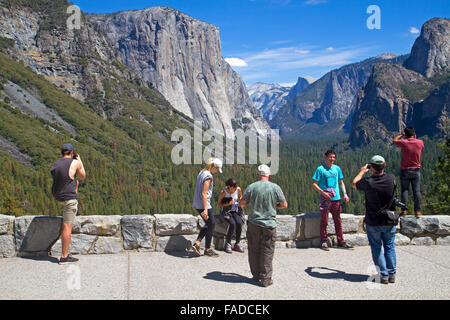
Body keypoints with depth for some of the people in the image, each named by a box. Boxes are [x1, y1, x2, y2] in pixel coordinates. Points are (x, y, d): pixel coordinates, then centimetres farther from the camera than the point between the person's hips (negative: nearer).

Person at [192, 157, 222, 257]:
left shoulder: (201, 172, 11)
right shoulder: (208, 176, -18)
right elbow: (204, 194, -22)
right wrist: (205, 209, -22)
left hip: (197, 204, 9)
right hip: (204, 205, -9)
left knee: (208, 224, 20)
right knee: (211, 225, 6)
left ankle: (197, 243, 12)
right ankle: (207, 249, 16)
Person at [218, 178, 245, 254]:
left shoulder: (238, 189, -8)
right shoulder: (223, 192, -18)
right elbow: (219, 204, -7)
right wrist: (228, 204, -23)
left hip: (235, 211, 3)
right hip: (226, 211, -3)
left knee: (239, 223, -27)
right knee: (233, 223, -31)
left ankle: (237, 244, -11)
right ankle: (228, 244, -14)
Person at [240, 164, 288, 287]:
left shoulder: (251, 187, -5)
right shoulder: (275, 188, -5)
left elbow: (242, 203, 3)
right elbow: (284, 205, 3)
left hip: (253, 224, 1)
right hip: (269, 225, -1)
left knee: (254, 251, 14)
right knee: (267, 252, 6)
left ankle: (256, 275, 24)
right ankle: (265, 279, 7)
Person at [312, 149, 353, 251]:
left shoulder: (337, 168, 10)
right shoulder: (320, 169, -4)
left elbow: (341, 182, 19)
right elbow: (314, 184, -4)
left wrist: (345, 193, 6)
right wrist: (323, 192, -16)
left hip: (336, 198, 4)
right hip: (325, 199, -4)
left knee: (338, 221, 9)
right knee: (324, 221, 0)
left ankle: (340, 242, 17)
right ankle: (324, 242, 11)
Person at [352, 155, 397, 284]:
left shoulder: (367, 182, -20)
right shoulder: (391, 179, -12)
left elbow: (354, 184, 3)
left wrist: (362, 171, 16)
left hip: (373, 223, -3)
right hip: (390, 222, 3)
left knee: (376, 248, 10)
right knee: (389, 247, 17)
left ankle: (384, 275, 10)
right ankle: (392, 274, 19)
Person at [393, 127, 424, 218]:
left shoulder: (403, 142, -10)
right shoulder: (420, 142, -4)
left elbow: (395, 140, 12)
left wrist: (402, 135, 21)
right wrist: (415, 138, 18)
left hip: (405, 170, -1)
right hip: (416, 170, 1)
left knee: (404, 190, 3)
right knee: (416, 191, 2)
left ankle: (404, 210, 1)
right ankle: (417, 211, 2)